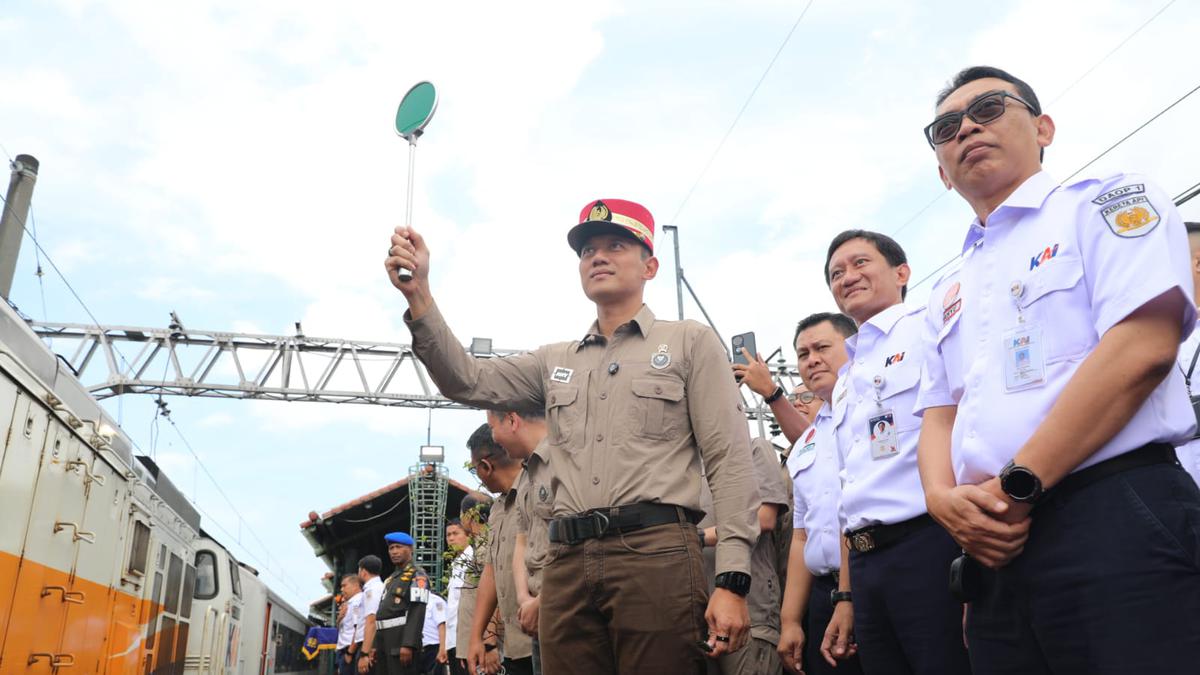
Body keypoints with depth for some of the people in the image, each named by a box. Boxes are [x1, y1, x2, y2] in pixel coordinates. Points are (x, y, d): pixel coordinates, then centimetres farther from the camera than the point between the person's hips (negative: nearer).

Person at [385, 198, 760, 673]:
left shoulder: (690, 342, 9)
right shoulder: (556, 361, 22)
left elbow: (729, 462, 0)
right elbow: (467, 382, 11)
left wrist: (732, 579, -10)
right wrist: (418, 295, -2)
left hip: (656, 554, -4)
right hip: (569, 564, 4)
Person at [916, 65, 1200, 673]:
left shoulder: (1105, 203, 4)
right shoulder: (948, 292, 21)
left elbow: (1142, 348, -12)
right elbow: (939, 414, 15)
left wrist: (1016, 486, -14)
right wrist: (945, 499, -8)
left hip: (1117, 516, -6)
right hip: (996, 547, 6)